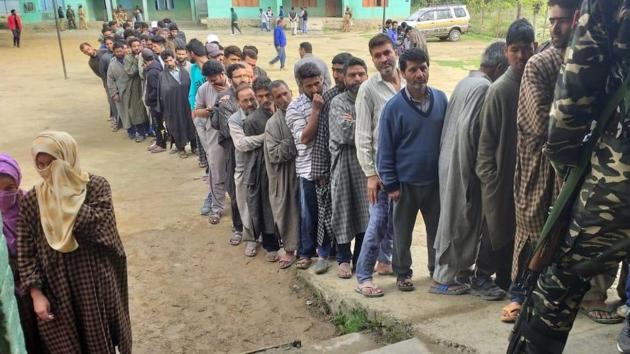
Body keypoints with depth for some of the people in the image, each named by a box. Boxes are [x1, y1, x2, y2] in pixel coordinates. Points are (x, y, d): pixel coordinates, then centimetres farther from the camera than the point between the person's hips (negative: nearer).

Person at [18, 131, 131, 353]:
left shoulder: (96, 186, -9)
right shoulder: (31, 201, -4)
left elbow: (99, 228, -24)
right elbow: (25, 253, -1)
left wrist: (66, 195, -23)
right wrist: (36, 294, -6)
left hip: (97, 286, -1)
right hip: (56, 292, 2)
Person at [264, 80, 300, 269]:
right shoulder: (273, 123, -5)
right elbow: (274, 154, -12)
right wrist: (295, 140, -17)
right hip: (286, 174, -2)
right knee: (288, 211, 5)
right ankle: (290, 249, 21)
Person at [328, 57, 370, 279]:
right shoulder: (338, 103, -3)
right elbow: (344, 134, -17)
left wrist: (354, 123, -10)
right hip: (345, 163, -3)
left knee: (366, 210, 9)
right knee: (344, 210, 4)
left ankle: (361, 258, 24)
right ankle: (343, 259, 18)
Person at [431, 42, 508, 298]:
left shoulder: (466, 82, 12)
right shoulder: (483, 87, -16)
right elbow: (469, 129, -23)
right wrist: (472, 167, -14)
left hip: (450, 161, 9)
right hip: (462, 165, -9)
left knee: (457, 218, 17)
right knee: (459, 221, 2)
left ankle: (458, 269, 29)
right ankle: (442, 278, 14)